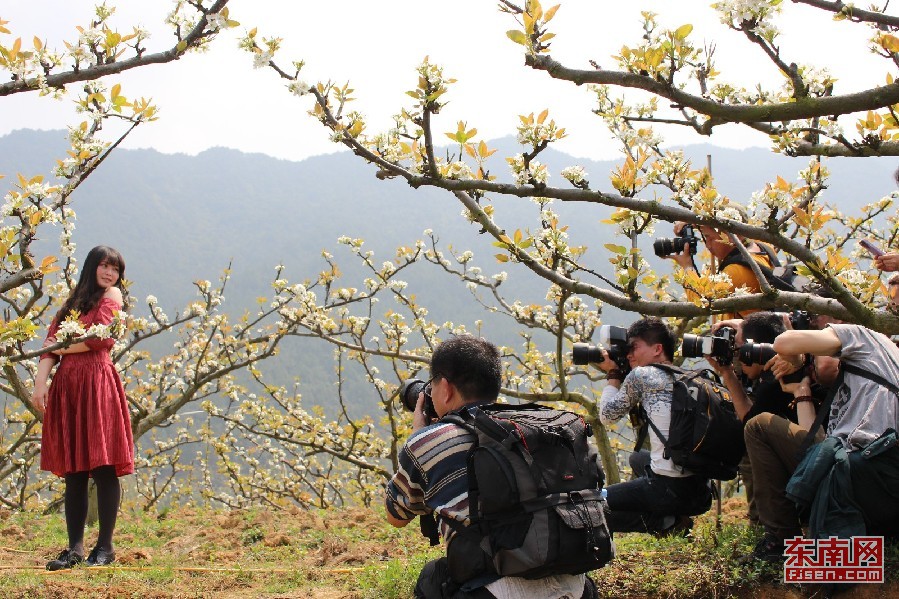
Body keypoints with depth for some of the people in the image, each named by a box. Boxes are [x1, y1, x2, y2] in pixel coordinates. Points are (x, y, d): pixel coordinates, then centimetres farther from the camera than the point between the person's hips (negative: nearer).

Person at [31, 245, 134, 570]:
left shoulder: (112, 295, 5)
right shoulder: (73, 302, 21)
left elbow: (100, 337, -10)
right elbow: (52, 342, 11)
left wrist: (63, 346, 5)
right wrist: (41, 380, -4)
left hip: (97, 383, -6)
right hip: (66, 385, 6)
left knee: (103, 467, -5)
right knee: (73, 472, 6)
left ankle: (105, 546, 1)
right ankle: (74, 547, 10)